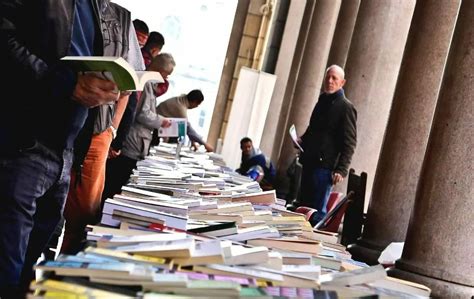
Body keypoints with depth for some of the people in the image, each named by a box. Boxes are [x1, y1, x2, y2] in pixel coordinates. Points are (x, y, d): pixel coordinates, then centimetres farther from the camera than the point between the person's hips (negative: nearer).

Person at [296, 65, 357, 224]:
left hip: (324, 166, -8)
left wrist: (341, 170, -17)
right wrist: (302, 140, 9)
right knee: (303, 207, 10)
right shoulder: (322, 101, 17)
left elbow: (349, 142, -10)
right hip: (309, 163, 8)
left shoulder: (346, 107, -6)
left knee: (317, 211, -6)